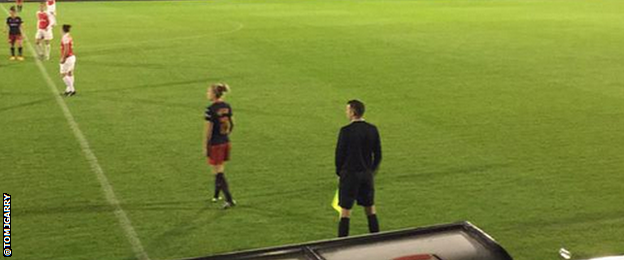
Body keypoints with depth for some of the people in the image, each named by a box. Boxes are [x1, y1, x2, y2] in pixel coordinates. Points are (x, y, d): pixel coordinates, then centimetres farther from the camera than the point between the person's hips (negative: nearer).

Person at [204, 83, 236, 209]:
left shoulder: (210, 110, -19)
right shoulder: (227, 107, 3)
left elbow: (208, 130, -17)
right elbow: (231, 124, 10)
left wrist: (205, 146, -9)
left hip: (215, 144, -7)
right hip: (225, 142, 7)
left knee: (218, 173, 0)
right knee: (220, 170, 21)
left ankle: (229, 200, -4)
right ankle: (216, 195, 35)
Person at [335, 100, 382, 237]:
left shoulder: (346, 131, -15)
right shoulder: (373, 130, 1)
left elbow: (339, 153, -9)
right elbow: (378, 154, 6)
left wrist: (339, 171, 6)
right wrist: (372, 171, 16)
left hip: (350, 174, -5)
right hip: (367, 174, 5)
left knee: (345, 211, 1)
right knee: (371, 209, 15)